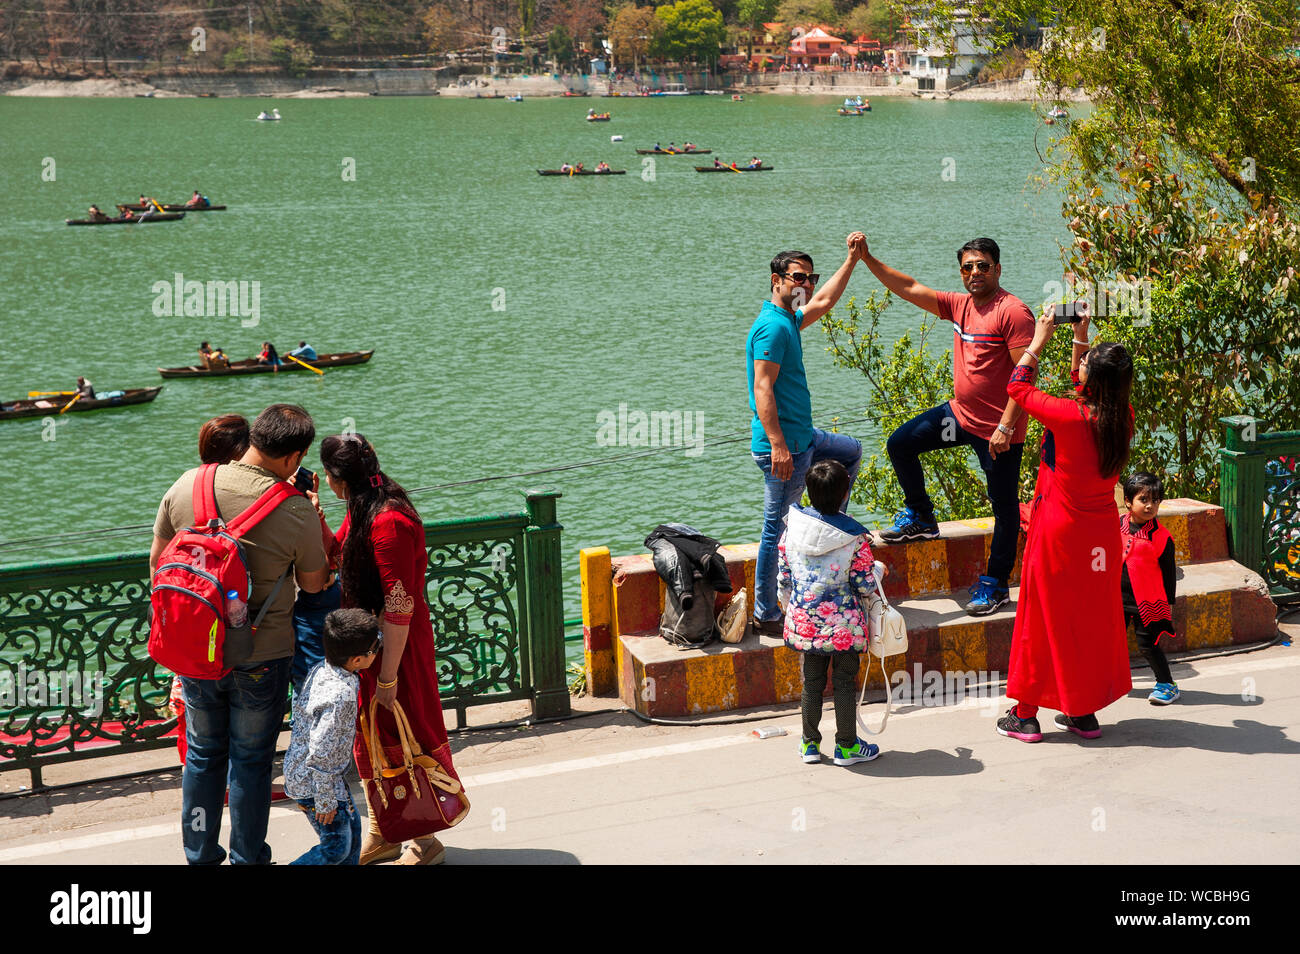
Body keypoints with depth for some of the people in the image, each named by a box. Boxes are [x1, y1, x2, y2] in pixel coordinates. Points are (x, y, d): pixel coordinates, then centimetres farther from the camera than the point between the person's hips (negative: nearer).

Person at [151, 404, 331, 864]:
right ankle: (247, 857, 26)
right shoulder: (296, 512, -20)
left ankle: (200, 854, 32)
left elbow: (157, 559, 2)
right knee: (251, 759, 14)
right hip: (260, 656, -3)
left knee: (203, 753, 20)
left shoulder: (188, 485, -9)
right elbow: (314, 584, -4)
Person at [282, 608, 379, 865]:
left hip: (300, 769, 9)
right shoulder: (340, 695, -31)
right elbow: (321, 753, -29)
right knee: (337, 846, 2)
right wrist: (325, 801, -19)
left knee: (352, 825, 19)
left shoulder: (319, 670, -4)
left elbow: (298, 704, 13)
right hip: (313, 782, -9)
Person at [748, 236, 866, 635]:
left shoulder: (789, 320, 13)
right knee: (777, 529, -4)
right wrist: (778, 445, -28)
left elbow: (824, 301, 33)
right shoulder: (773, 326, -18)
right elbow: (762, 388, -24)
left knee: (852, 452, 31)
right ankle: (766, 615, 3)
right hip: (783, 445, -11)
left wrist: (852, 259, 32)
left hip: (803, 438, 11)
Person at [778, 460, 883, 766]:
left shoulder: (792, 529, -4)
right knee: (845, 683, 10)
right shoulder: (854, 537, -15)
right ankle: (846, 746, 20)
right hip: (844, 624, -3)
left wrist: (792, 609, 20)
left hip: (804, 621, 3)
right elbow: (866, 585, -8)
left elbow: (783, 579, 4)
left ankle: (810, 744, 25)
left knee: (812, 682, 16)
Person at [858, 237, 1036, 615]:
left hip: (999, 429, -8)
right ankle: (920, 517, 26)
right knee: (900, 444, 8)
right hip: (960, 413, 8)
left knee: (1004, 506, 4)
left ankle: (996, 584, 17)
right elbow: (910, 289, 9)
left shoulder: (1013, 311, -18)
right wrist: (867, 259, -1)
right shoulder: (960, 305, 6)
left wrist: (1006, 427, -25)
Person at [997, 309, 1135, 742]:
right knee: (1093, 618, 14)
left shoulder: (1068, 417, -23)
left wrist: (1040, 339, 2)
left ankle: (1026, 714, 14)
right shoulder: (1123, 418, -6)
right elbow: (1086, 390, 15)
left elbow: (1017, 385, -8)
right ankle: (1086, 712, 22)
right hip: (1101, 535, 5)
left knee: (1044, 618, 6)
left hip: (1059, 532, -5)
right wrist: (1080, 337, 15)